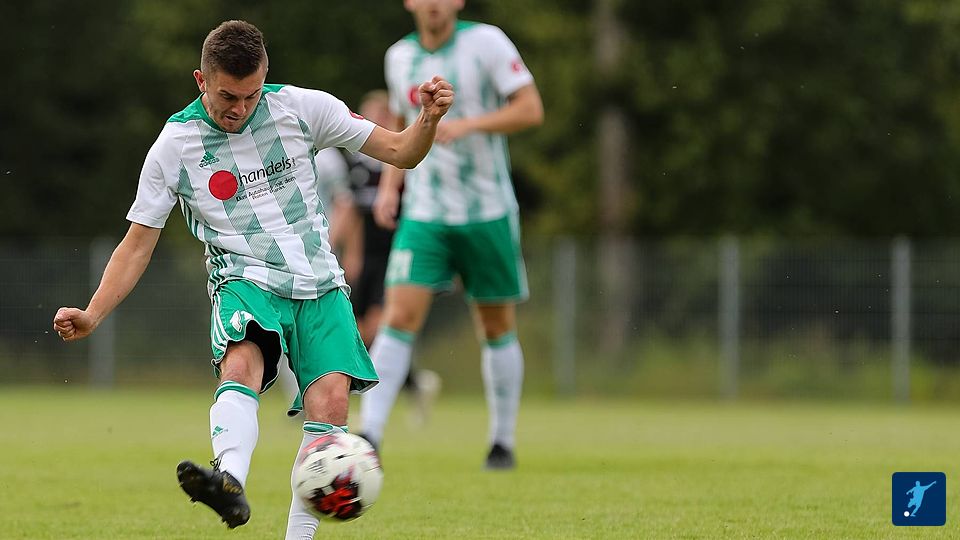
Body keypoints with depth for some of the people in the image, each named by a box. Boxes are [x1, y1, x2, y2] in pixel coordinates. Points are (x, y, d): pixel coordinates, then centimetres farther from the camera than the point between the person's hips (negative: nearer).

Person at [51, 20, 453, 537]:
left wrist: (429, 119, -17)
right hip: (244, 281, -2)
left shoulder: (301, 107, 1)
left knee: (330, 400, -21)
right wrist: (91, 315, -6)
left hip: (319, 284, 2)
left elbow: (400, 152, 5)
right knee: (241, 365, -34)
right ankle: (230, 482, -60)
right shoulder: (175, 145, 0)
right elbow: (138, 242, 6)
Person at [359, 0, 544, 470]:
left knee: (497, 327, 8)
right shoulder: (400, 56, 7)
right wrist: (390, 187, 7)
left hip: (488, 214, -2)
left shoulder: (487, 42, -7)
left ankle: (503, 440, 22)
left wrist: (466, 125, -24)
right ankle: (368, 436, -17)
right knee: (399, 318, -13)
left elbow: (531, 109, -11)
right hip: (423, 215, 2)